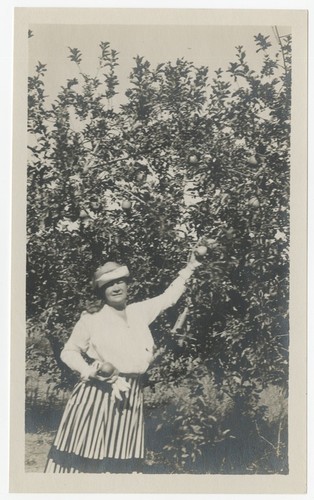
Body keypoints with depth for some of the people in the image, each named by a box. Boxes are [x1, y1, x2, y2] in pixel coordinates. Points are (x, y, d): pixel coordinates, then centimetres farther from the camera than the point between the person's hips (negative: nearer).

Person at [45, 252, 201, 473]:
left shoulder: (140, 312, 7)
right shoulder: (92, 320, -5)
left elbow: (169, 297, 19)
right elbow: (69, 352, 3)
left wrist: (190, 267, 21)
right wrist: (92, 370, -12)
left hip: (130, 396, 4)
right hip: (97, 394, -4)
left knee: (121, 458, 7)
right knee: (87, 454, -3)